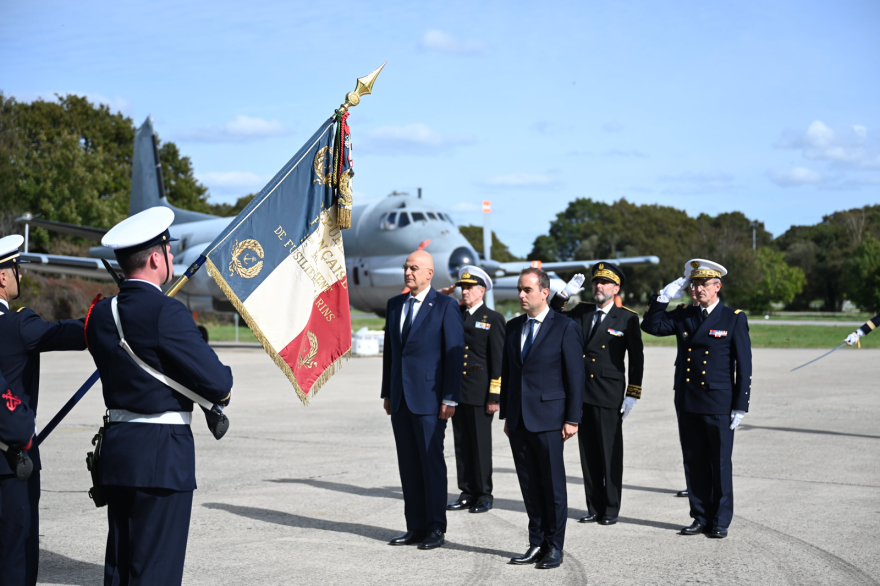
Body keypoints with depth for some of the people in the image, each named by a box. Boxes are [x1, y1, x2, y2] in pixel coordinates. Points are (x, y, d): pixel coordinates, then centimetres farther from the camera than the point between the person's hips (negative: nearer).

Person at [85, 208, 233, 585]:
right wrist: (224, 384, 7)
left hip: (115, 453, 8)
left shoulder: (100, 315, 7)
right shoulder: (167, 314, -16)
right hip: (162, 457, -8)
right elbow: (218, 385, -16)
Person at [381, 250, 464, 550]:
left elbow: (455, 354, -8)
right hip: (400, 398, 6)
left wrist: (450, 399, -12)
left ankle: (436, 529, 6)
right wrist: (387, 393, 14)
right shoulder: (395, 304, 14)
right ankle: (416, 527, 15)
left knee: (432, 463, -2)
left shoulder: (446, 306, -5)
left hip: (429, 399, -6)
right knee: (408, 466, 8)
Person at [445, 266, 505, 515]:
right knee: (462, 444, 7)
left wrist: (494, 396, -10)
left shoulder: (493, 319, -1)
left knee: (481, 444, -1)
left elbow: (499, 360, -6)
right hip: (457, 391, 5)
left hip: (480, 393, -5)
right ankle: (467, 493, 15)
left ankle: (484, 494, 9)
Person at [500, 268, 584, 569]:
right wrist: (506, 414, 13)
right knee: (529, 485, 9)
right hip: (518, 419, 6)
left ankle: (554, 547, 8)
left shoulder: (565, 327, -5)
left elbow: (575, 375, -7)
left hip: (548, 418, -5)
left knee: (553, 484, 0)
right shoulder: (513, 327, 12)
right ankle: (537, 543, 17)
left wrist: (572, 418, -10)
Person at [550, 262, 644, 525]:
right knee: (588, 454, 8)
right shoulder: (581, 312, 11)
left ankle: (611, 510, 10)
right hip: (582, 394, 4)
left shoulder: (627, 318, -1)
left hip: (609, 396, -4)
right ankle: (594, 508, 16)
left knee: (611, 455, 1)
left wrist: (632, 394, -6)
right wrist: (564, 294, -5)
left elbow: (636, 358, -1)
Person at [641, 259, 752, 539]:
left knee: (720, 464, 3)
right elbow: (651, 325, 12)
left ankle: (720, 521, 12)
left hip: (718, 405, -4)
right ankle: (701, 517, 19)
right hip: (687, 404, 4)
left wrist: (740, 407, -8)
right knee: (694, 464, 9)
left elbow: (744, 366, -3)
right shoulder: (685, 316, 10)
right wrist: (664, 296, 1)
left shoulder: (734, 319, -2)